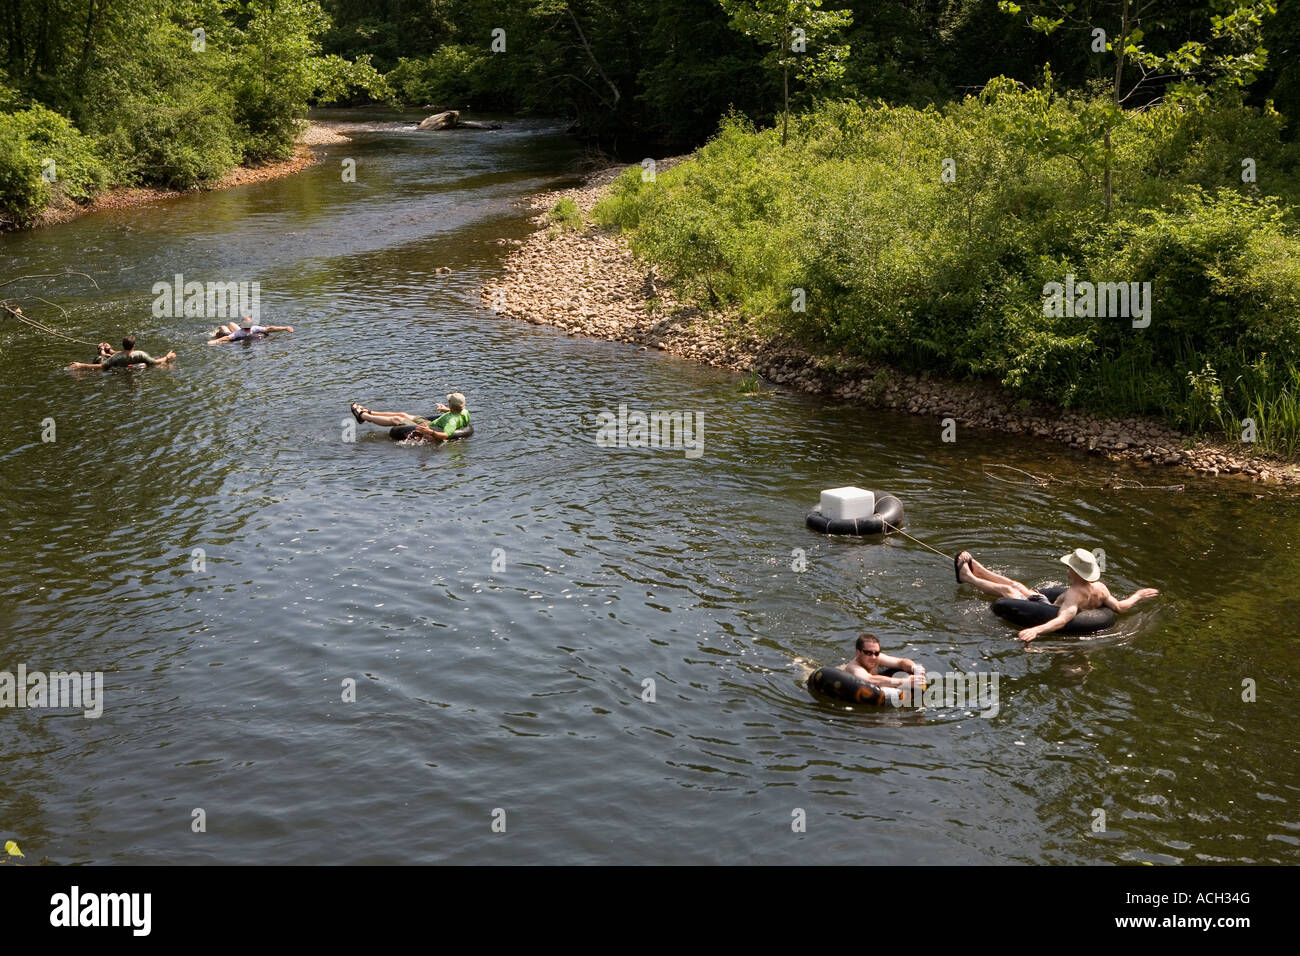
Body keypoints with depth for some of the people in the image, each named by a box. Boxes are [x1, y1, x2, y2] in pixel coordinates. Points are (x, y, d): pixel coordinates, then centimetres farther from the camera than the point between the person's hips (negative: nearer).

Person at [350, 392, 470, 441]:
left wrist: (430, 432, -63)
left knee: (396, 419, 4)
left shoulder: (453, 420, -39)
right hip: (429, 423, 9)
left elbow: (446, 435, -52)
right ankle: (369, 413, 38)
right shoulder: (464, 412, -12)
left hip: (423, 432, -9)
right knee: (403, 414, 19)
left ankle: (362, 415, 23)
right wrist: (447, 410, 23)